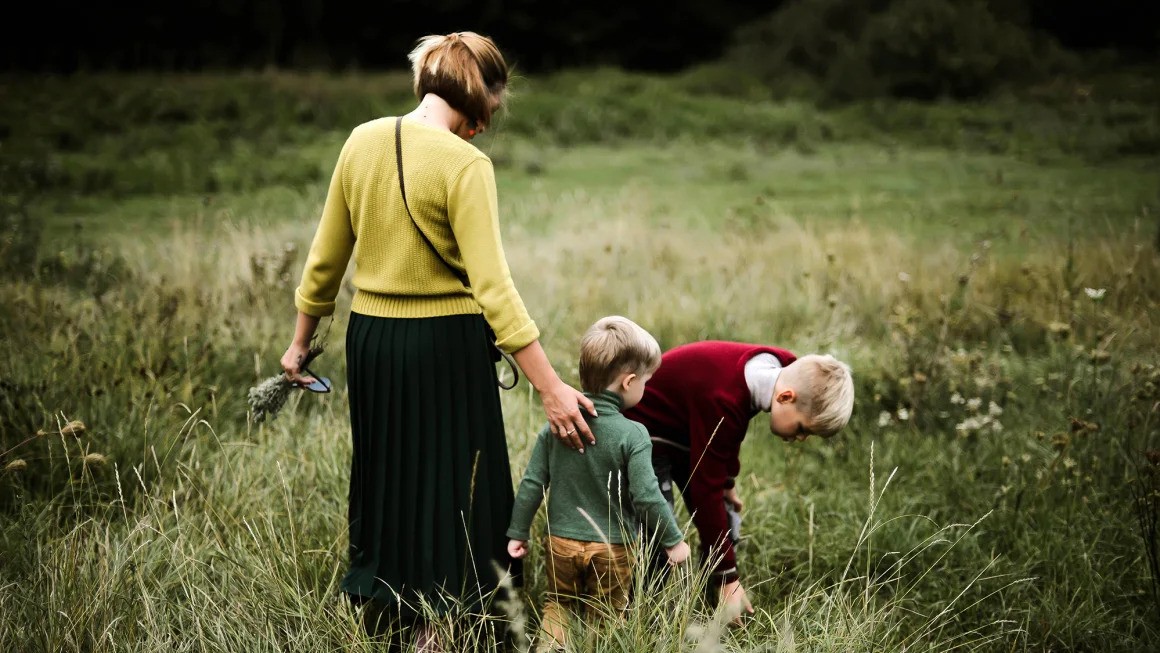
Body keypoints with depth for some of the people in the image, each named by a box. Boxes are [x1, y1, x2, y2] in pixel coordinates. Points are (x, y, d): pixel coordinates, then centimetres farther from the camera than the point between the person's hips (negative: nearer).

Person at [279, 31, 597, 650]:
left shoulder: (362, 141, 1)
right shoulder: (465, 164, -17)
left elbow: (325, 258, 8)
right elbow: (491, 285, -23)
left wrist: (300, 342, 20)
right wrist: (551, 388, -23)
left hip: (371, 338, 6)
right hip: (444, 344, -6)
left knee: (383, 479, 20)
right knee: (450, 486, 8)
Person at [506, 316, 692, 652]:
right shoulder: (633, 435, -17)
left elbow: (532, 484, -1)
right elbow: (647, 496, -17)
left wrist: (517, 532, 10)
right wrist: (673, 540, -4)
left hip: (561, 542, 3)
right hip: (611, 548, -3)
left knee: (557, 604, 21)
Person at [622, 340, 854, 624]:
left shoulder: (779, 368, -15)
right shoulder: (722, 400, -39)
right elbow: (706, 489, -34)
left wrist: (728, 480, 11)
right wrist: (727, 577, -29)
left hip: (687, 431, 8)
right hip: (647, 428, -8)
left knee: (725, 528, 6)